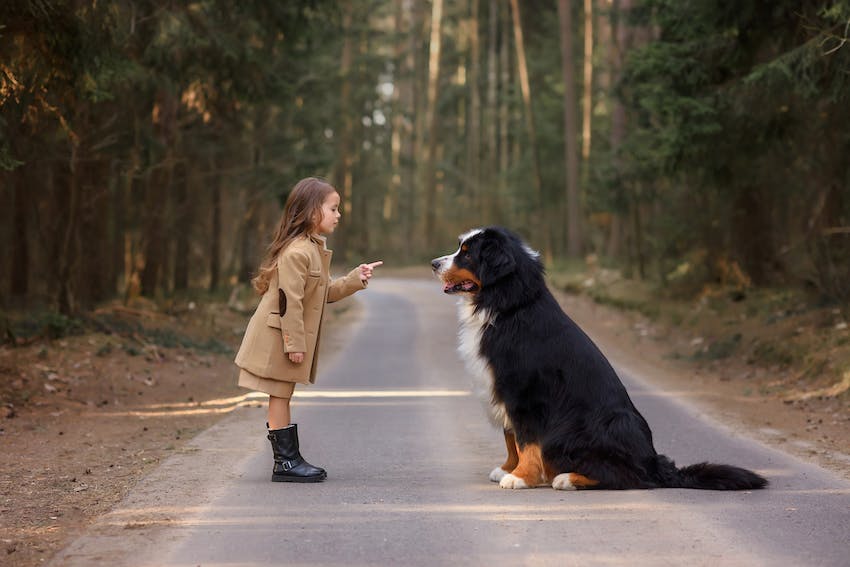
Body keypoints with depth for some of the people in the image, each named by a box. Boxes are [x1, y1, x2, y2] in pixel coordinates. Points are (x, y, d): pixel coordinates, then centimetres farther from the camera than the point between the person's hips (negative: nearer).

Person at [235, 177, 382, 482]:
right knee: (280, 397, -2)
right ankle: (285, 462, 2)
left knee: (282, 397, 13)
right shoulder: (296, 252, -20)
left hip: (293, 338, 10)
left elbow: (325, 292, 20)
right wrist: (294, 343, -22)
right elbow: (289, 300, -23)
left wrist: (354, 279, 9)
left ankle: (290, 458, 17)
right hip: (279, 338, -10)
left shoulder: (314, 249, 13)